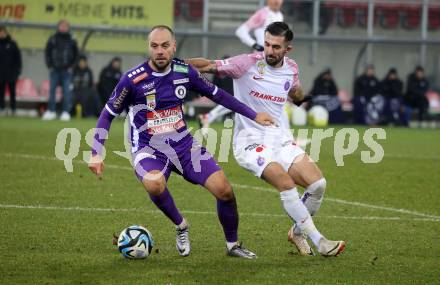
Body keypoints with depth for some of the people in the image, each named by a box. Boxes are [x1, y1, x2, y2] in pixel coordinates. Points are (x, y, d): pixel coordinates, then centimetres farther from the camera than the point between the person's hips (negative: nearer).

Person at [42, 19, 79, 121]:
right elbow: (47, 52, 7)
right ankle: (51, 111, 8)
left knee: (66, 91, -3)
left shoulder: (72, 40, 4)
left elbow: (76, 54, 9)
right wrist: (49, 66, 0)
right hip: (54, 70, 1)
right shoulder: (53, 39, 3)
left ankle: (66, 112, 0)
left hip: (66, 70, -1)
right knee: (52, 90, 2)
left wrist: (71, 66, 1)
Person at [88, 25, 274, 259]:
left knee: (224, 190, -11)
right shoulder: (132, 80, -15)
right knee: (154, 184, -37)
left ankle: (232, 244, 15)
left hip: (184, 144, 4)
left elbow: (217, 94, 12)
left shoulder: (185, 72, -3)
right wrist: (96, 153, -11)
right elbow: (108, 114, -4)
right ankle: (181, 226, -7)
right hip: (148, 149, -3)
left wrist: (253, 115, 13)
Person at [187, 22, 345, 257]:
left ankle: (298, 232, 17)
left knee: (318, 183, -9)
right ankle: (318, 241, -18)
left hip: (280, 138, 6)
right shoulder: (248, 63, -11)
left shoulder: (291, 68, 6)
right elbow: (208, 65, -11)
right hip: (250, 141, -6)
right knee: (285, 182, -27)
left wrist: (298, 92, 7)